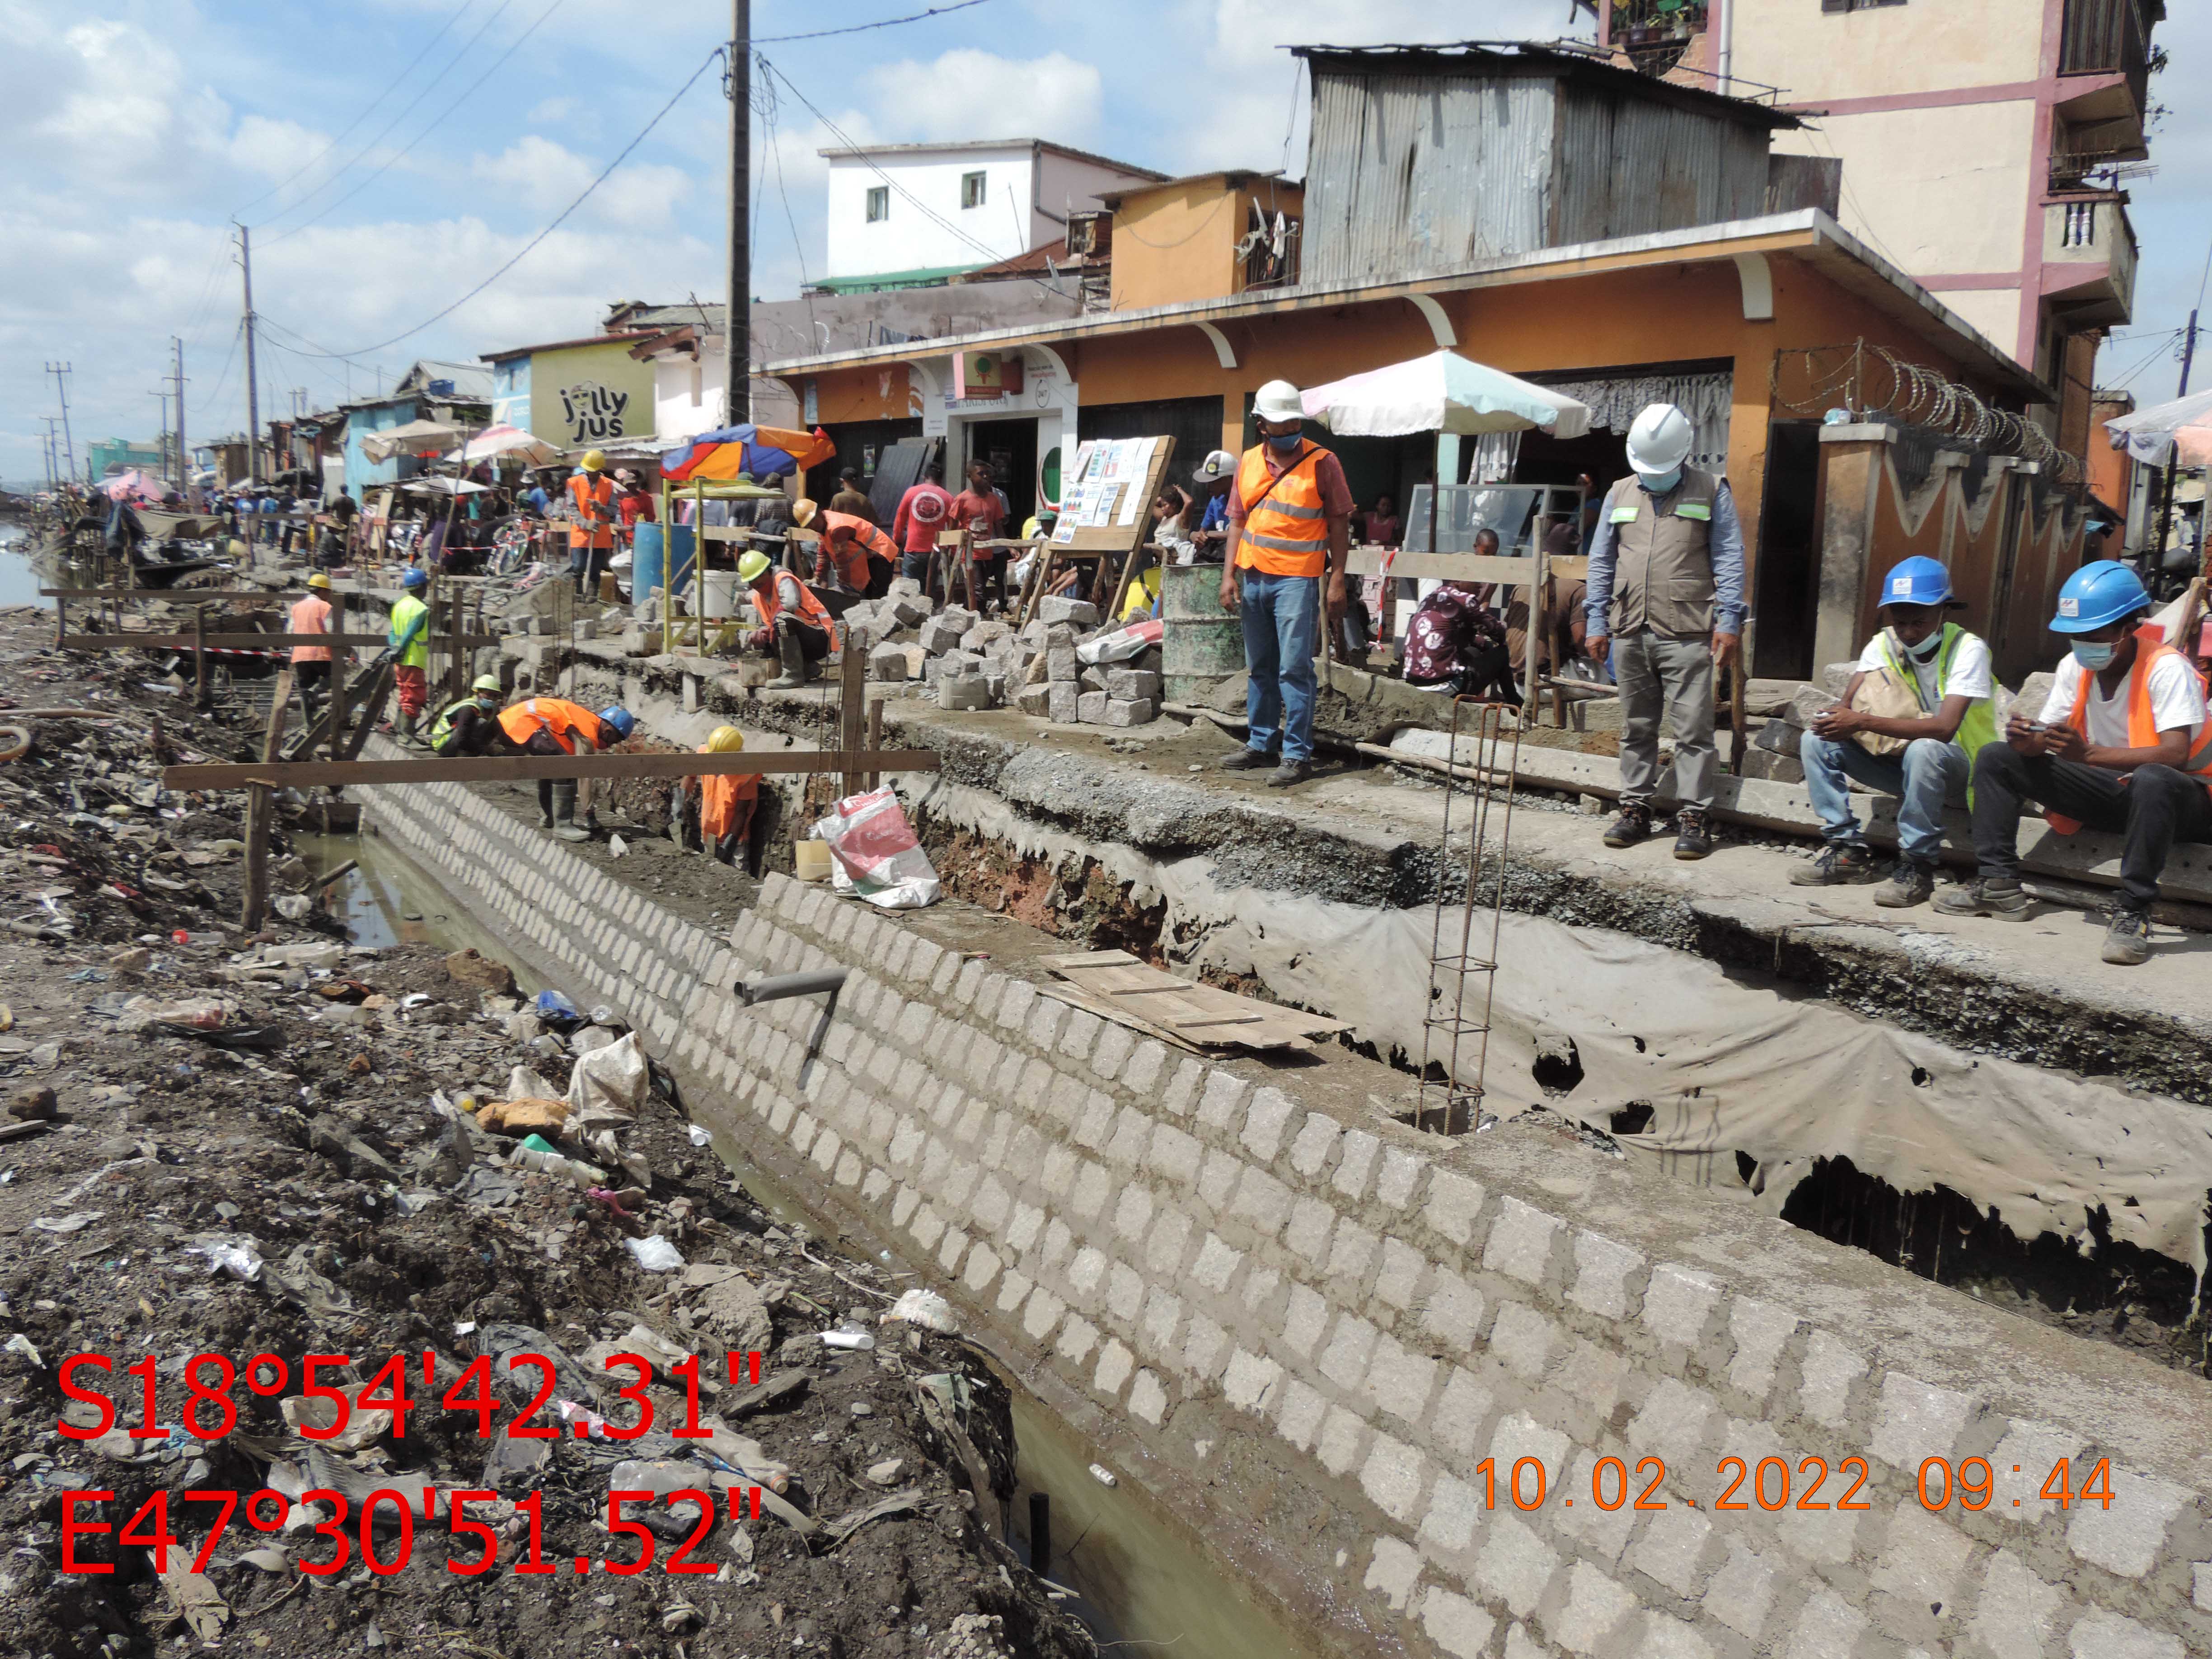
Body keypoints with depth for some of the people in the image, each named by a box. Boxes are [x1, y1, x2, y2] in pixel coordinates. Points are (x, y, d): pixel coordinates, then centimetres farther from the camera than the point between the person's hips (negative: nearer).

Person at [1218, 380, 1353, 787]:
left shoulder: (1322, 462, -4)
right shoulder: (1248, 462, 10)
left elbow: (1339, 523, -3)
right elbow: (1238, 521, 13)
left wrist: (1337, 579, -9)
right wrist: (1229, 575, 4)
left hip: (1297, 580, -5)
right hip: (1253, 578, 6)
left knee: (1295, 669, -7)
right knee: (1259, 667, 14)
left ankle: (1298, 756, -3)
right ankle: (1260, 743, 25)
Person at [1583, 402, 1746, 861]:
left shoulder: (1711, 491, 5)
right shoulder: (1620, 495, 15)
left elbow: (1729, 560, 2)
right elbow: (1601, 562, 17)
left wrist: (1729, 622, -6)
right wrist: (1597, 623, 10)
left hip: (1687, 633, -4)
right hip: (1630, 632, 4)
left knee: (1693, 729, -5)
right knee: (1636, 728, 9)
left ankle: (1694, 817, 0)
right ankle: (1635, 809, 17)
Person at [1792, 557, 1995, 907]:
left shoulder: (1968, 649, -17)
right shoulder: (1884, 645, 1)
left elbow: (1944, 728, -31)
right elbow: (1849, 703, -9)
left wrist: (1863, 722, -37)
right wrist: (1840, 719, -36)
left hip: (1959, 767, -6)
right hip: (1900, 759, 6)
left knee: (1923, 750, -40)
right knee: (1816, 740, -12)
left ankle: (1917, 867, -27)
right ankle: (1848, 851, -9)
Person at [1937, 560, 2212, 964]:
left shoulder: (2167, 669, -19)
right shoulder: (2074, 666, 1)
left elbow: (2174, 755, -30)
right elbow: (2048, 736, 1)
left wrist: (2089, 753, -42)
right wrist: (2029, 741, -25)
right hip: (2108, 790, 7)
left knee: (2151, 781, -44)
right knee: (1995, 757, -5)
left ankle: (2132, 911, -34)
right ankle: (1998, 885, -8)